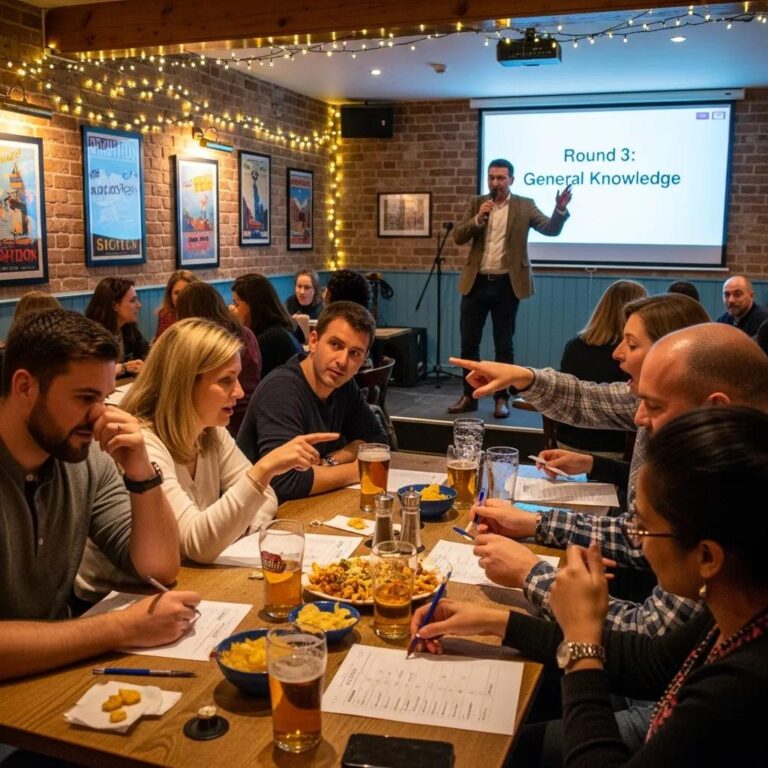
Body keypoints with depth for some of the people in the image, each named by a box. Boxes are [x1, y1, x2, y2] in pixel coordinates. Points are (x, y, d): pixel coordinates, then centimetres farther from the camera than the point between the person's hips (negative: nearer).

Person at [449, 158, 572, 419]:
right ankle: (469, 396, 17)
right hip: (476, 282, 2)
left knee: (504, 345, 4)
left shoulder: (524, 206, 2)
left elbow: (551, 229, -7)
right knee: (469, 343, 6)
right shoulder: (476, 203, 7)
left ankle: (502, 398, 13)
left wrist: (560, 210, -26)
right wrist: (478, 218, -16)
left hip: (506, 284, -2)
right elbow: (458, 237, -1)